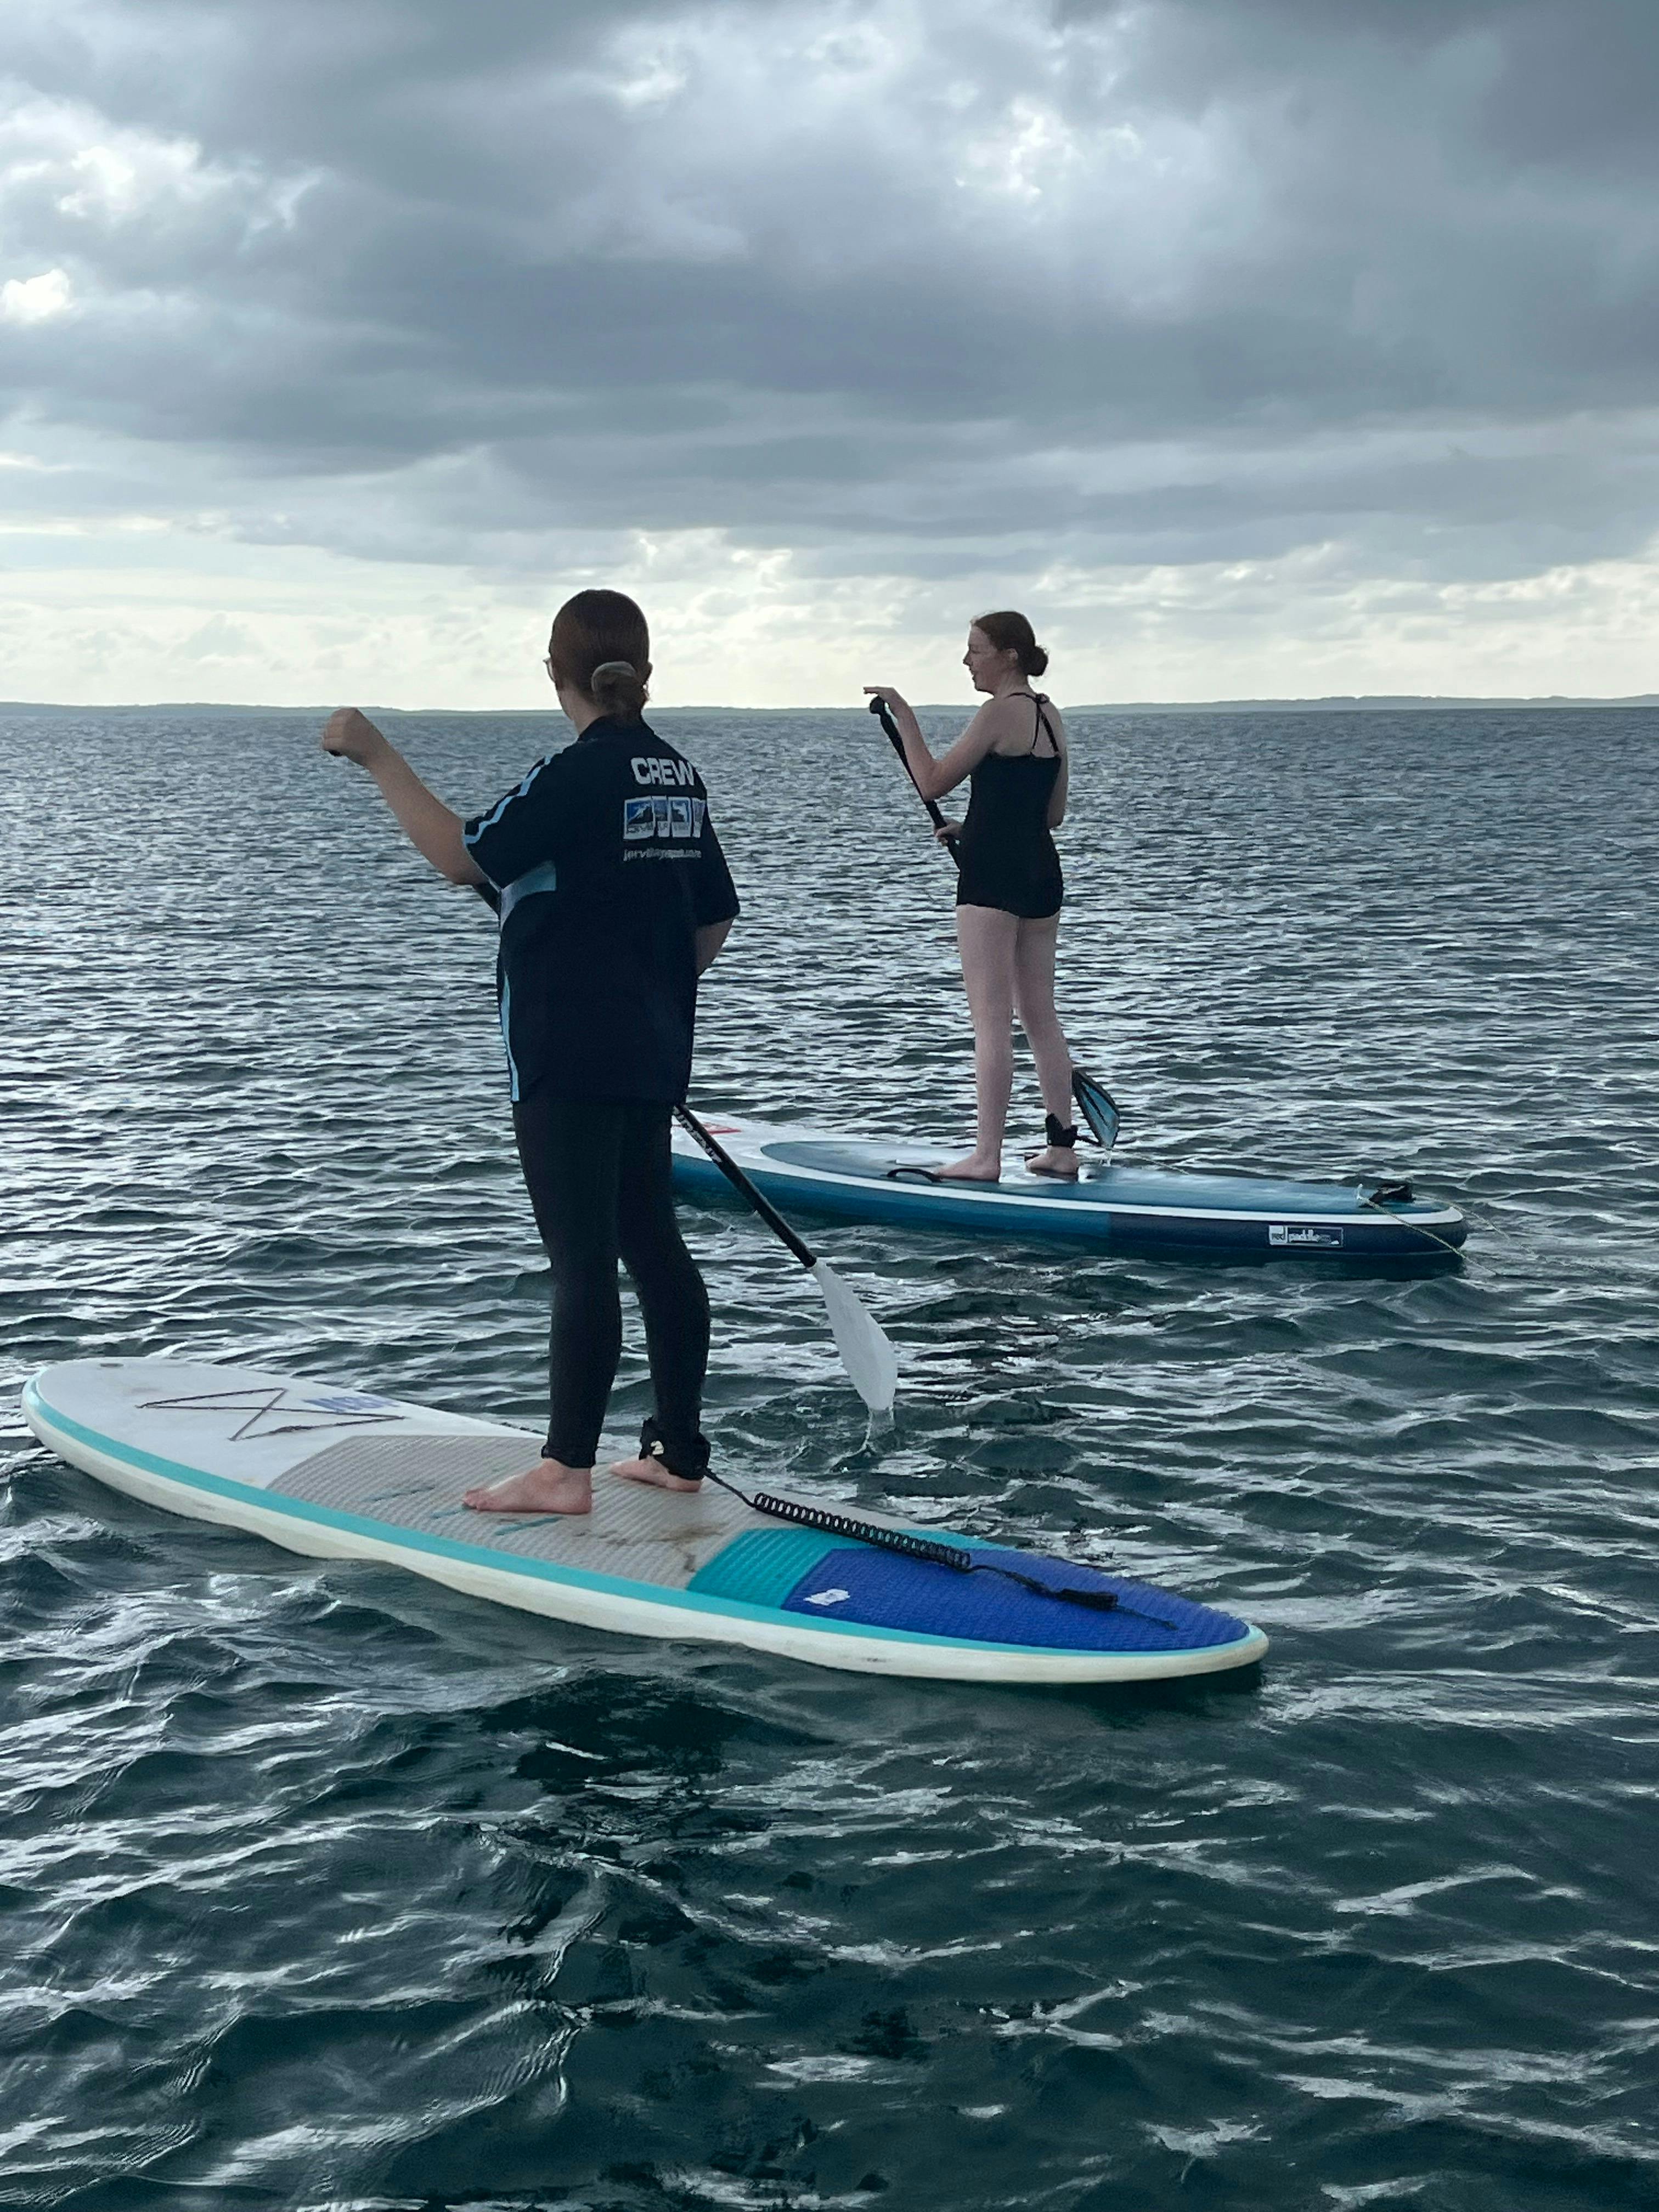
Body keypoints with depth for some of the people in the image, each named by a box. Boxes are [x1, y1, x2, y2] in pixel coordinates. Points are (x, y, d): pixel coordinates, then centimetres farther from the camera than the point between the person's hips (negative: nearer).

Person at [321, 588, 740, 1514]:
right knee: (654, 1246, 13)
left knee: (583, 1260, -6)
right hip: (652, 1055, 8)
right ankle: (680, 1450, 19)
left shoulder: (579, 774, -15)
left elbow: (463, 855, -18)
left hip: (569, 1057, -8)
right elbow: (715, 921, 15)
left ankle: (568, 1470, -2)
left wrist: (378, 755, -14)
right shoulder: (679, 775, 10)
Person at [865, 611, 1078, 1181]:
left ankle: (986, 1156, -7)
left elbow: (932, 783, -12)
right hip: (1042, 873, 9)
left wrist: (904, 716, -5)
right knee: (1040, 1016, 13)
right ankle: (1062, 1146, 16)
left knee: (991, 1020, -7)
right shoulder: (1050, 716, 14)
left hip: (993, 877, -9)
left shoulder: (1001, 713, -12)